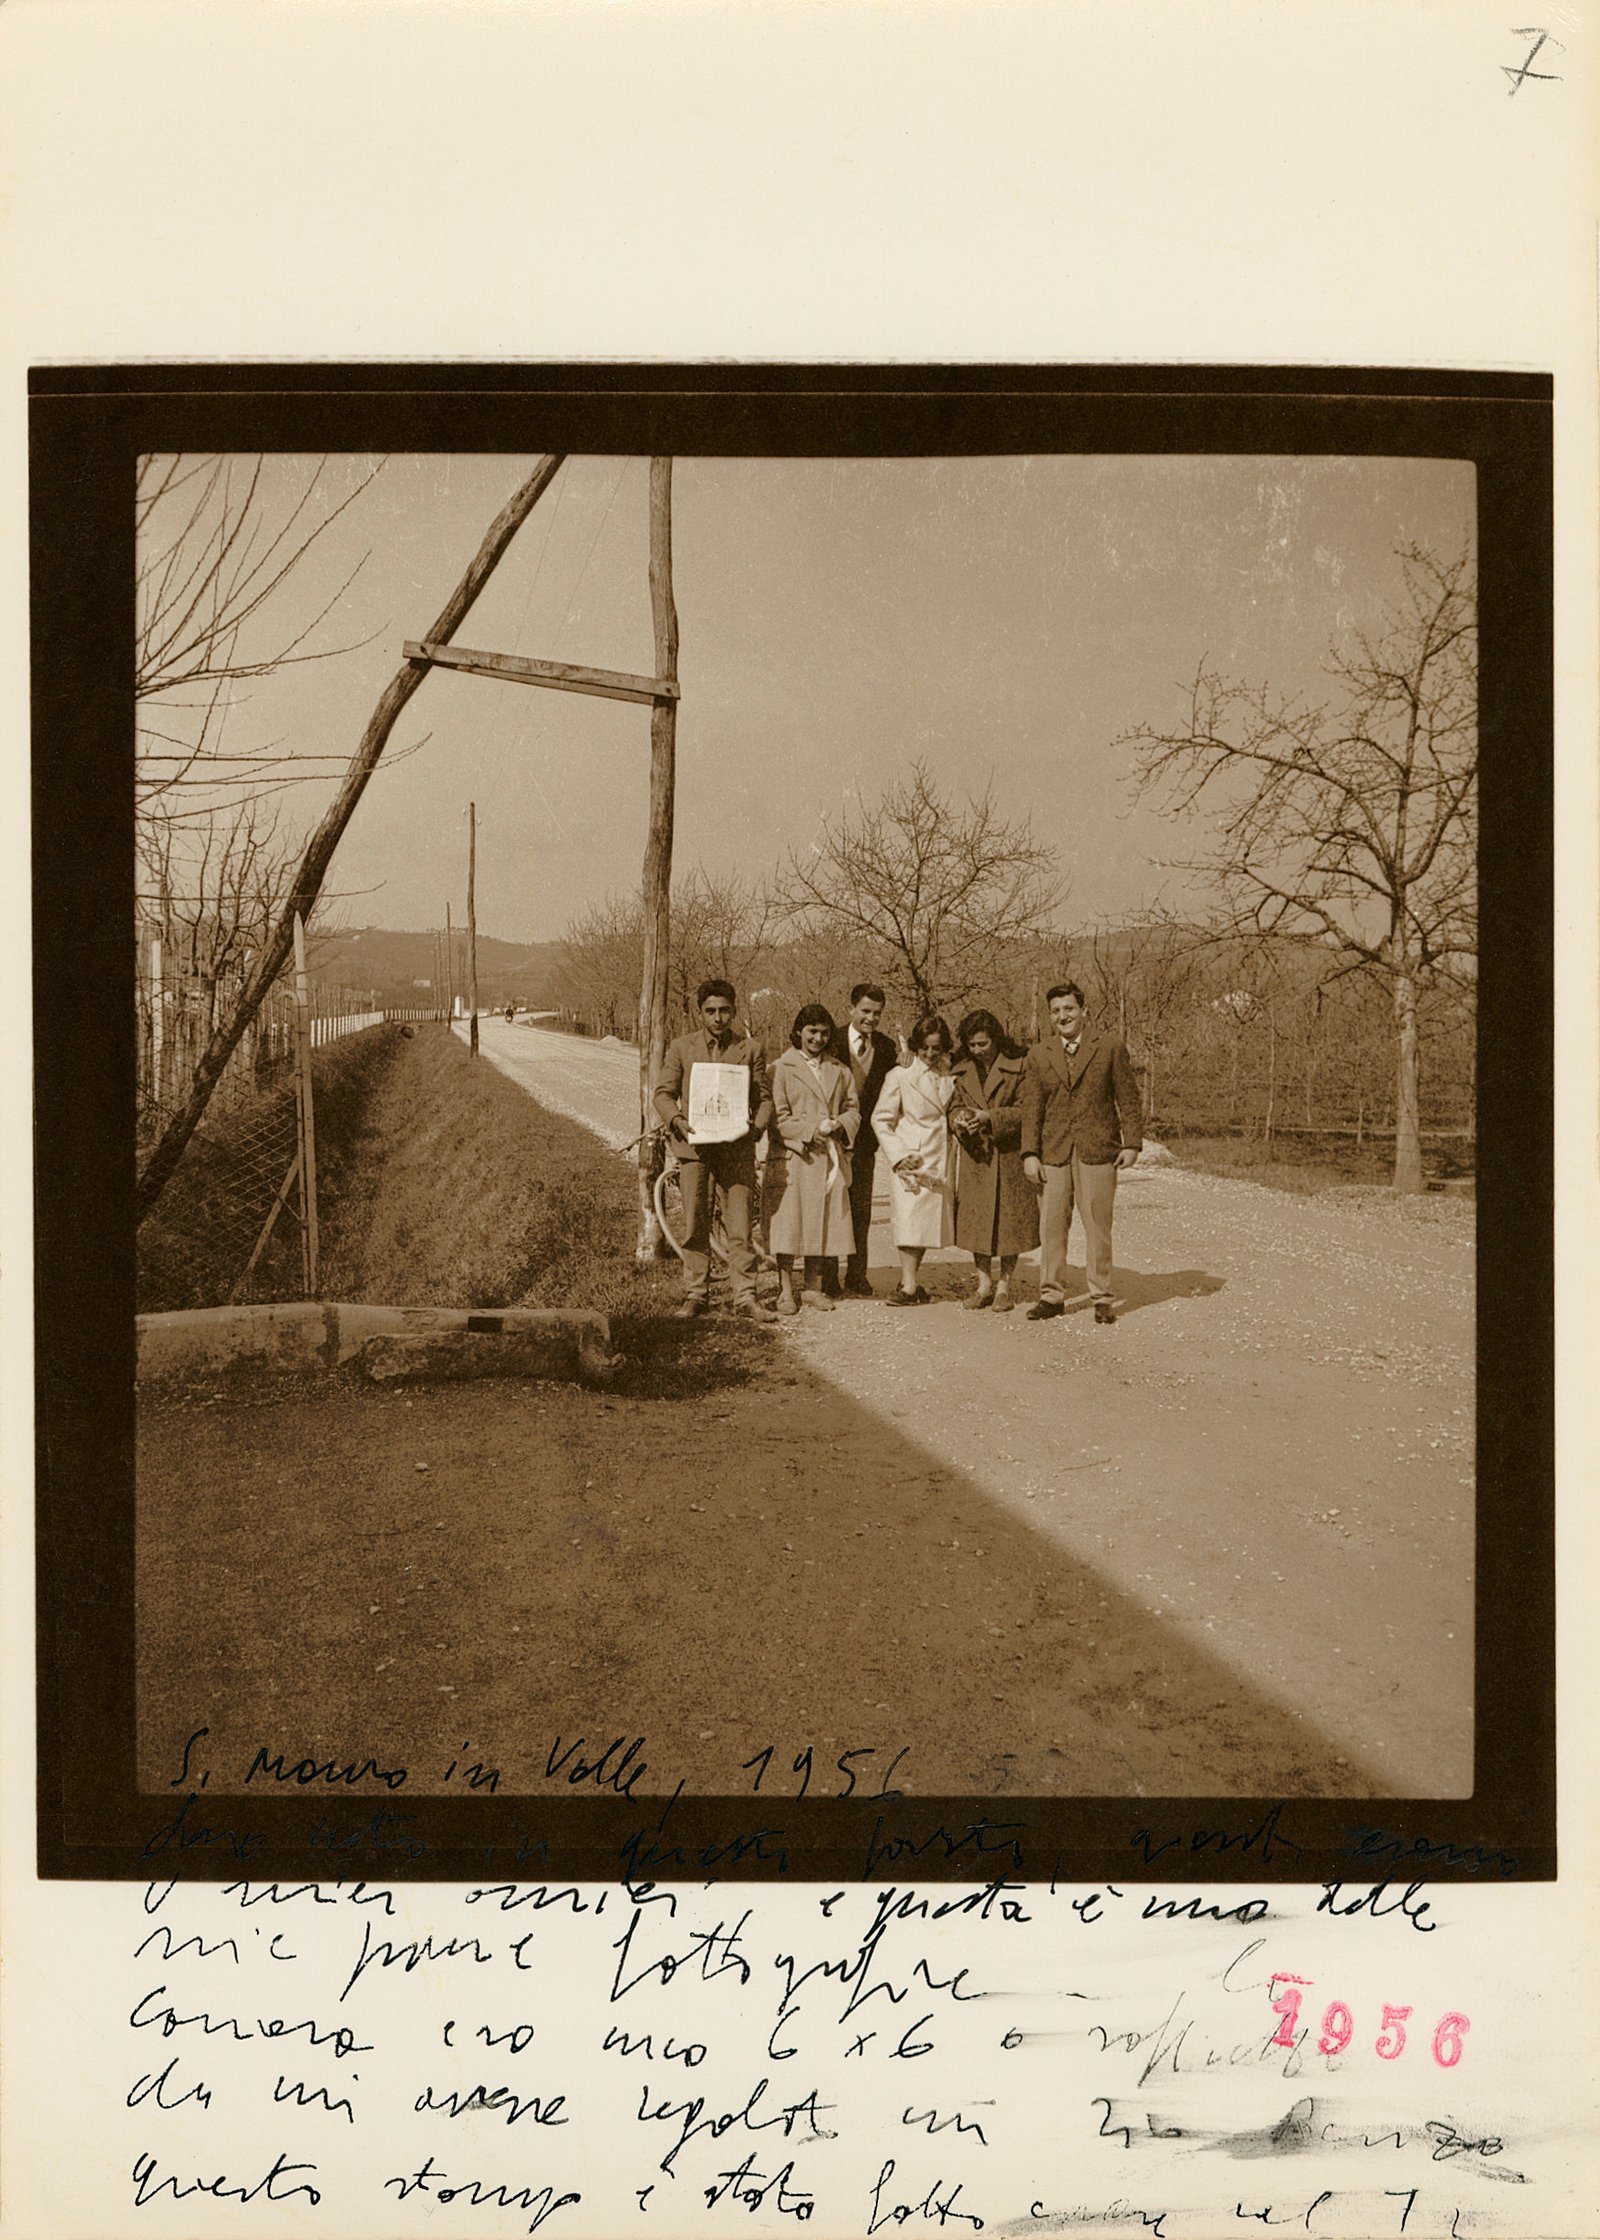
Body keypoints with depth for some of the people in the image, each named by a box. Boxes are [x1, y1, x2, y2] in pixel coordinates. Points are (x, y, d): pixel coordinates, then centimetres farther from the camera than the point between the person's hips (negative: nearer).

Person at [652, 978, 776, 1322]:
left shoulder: (751, 1050, 8)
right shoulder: (681, 1048, 8)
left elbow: (764, 1098, 10)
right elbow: (663, 1093, 8)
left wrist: (756, 1126, -9)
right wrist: (677, 1121, -11)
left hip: (736, 1148, 0)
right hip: (694, 1145, 0)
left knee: (739, 1225, -3)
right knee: (695, 1225, 3)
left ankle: (745, 1294, 4)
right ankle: (695, 1295, 11)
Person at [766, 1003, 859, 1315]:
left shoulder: (839, 1071, 16)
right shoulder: (781, 1069, 1)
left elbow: (852, 1110, 15)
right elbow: (778, 1116, -5)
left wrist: (837, 1125, -6)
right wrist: (811, 1130, -15)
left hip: (828, 1158, 4)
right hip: (791, 1157, -4)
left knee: (821, 1222, 5)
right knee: (788, 1222, -5)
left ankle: (813, 1286, 15)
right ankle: (786, 1291, 2)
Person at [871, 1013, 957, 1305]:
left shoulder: (948, 1077, 10)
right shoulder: (900, 1075, -4)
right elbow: (881, 1119, -4)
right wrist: (898, 1156, -13)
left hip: (940, 1158, 5)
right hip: (911, 1157, -5)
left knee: (928, 1220, 6)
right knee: (910, 1218, -10)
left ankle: (911, 1279, 14)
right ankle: (909, 1286, -10)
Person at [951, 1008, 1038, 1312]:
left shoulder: (1018, 1067, -6)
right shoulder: (962, 1070, 8)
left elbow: (1025, 1110, -8)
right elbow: (955, 1104, 11)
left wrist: (990, 1117, -18)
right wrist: (959, 1118, -12)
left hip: (1008, 1154, -4)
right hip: (973, 1155, 4)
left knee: (1008, 1221, 0)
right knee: (975, 1220, 6)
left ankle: (1003, 1286, 10)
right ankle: (984, 1285, 16)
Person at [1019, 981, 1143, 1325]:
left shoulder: (1109, 1048, 4)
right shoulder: (1039, 1055, 10)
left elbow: (1128, 1098, 6)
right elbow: (1031, 1107, 9)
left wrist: (1132, 1142, -1)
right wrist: (1030, 1153, 1)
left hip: (1097, 1150, -2)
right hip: (1053, 1152, 2)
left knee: (1098, 1226, -1)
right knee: (1051, 1225, 2)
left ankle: (1102, 1297, 8)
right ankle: (1051, 1294, 12)